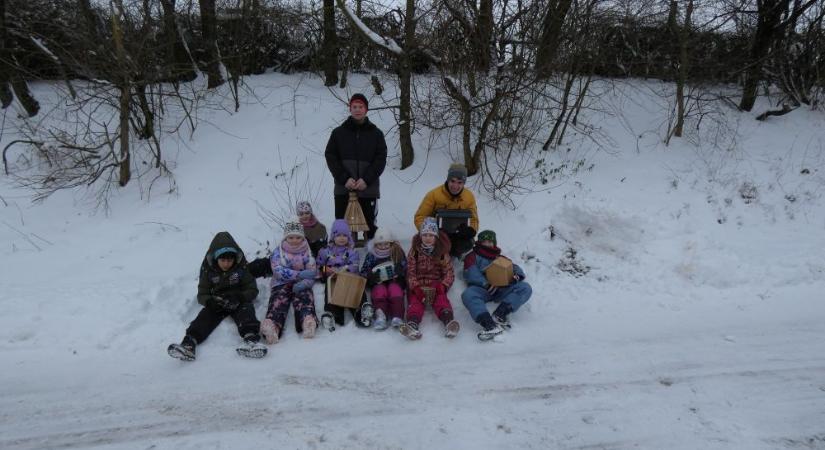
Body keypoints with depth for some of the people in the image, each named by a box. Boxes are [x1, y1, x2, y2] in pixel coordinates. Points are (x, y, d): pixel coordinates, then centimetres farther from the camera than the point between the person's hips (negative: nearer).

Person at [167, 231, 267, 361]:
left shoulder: (242, 267, -1)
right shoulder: (208, 270, 3)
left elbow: (252, 290, -1)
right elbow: (202, 294, 4)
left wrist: (238, 298, -21)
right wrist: (211, 301, -20)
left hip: (239, 303, -2)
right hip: (216, 304, 2)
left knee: (246, 309, -33)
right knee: (204, 316, -27)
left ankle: (251, 338, -60)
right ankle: (189, 343, -50)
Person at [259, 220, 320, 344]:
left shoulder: (307, 252, 15)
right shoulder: (278, 252, 10)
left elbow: (312, 273, 7)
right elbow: (278, 271, -6)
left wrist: (305, 283, -17)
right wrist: (300, 274, -16)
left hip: (301, 285, 1)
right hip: (282, 284, 0)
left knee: (304, 297, -33)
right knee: (278, 300, -32)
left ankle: (308, 320, -63)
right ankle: (272, 324, -62)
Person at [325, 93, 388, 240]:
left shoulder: (376, 133, 7)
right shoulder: (338, 132, 8)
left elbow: (381, 159, 0)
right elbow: (330, 157, 2)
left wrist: (366, 179, -13)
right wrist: (344, 178, -11)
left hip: (368, 189, 0)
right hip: (343, 189, 1)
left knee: (369, 226, 4)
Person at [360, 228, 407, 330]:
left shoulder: (398, 253, 7)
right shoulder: (371, 255, 9)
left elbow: (406, 269, 7)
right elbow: (363, 272, 8)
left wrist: (400, 272, -17)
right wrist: (370, 276, -15)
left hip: (395, 281, 0)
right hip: (378, 283, 1)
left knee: (394, 289, -32)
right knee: (380, 291, -31)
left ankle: (397, 317, -50)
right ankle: (380, 316, -54)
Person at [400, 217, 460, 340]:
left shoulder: (442, 252, 7)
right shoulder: (414, 251, 7)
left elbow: (449, 273, 5)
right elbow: (410, 272, 1)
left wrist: (442, 286, -15)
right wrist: (416, 288, -16)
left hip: (436, 284, 0)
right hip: (417, 285, 0)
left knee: (441, 298, -30)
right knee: (415, 300, -28)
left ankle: (448, 321, -56)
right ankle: (412, 324, -54)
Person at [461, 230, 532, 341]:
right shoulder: (473, 256, 21)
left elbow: (514, 267, 16)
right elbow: (471, 273, 2)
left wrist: (517, 275, -10)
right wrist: (486, 284, -16)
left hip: (501, 289, 3)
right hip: (481, 289, -3)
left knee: (526, 288, -20)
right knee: (468, 294, -35)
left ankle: (500, 314, -38)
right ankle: (490, 325, -53)